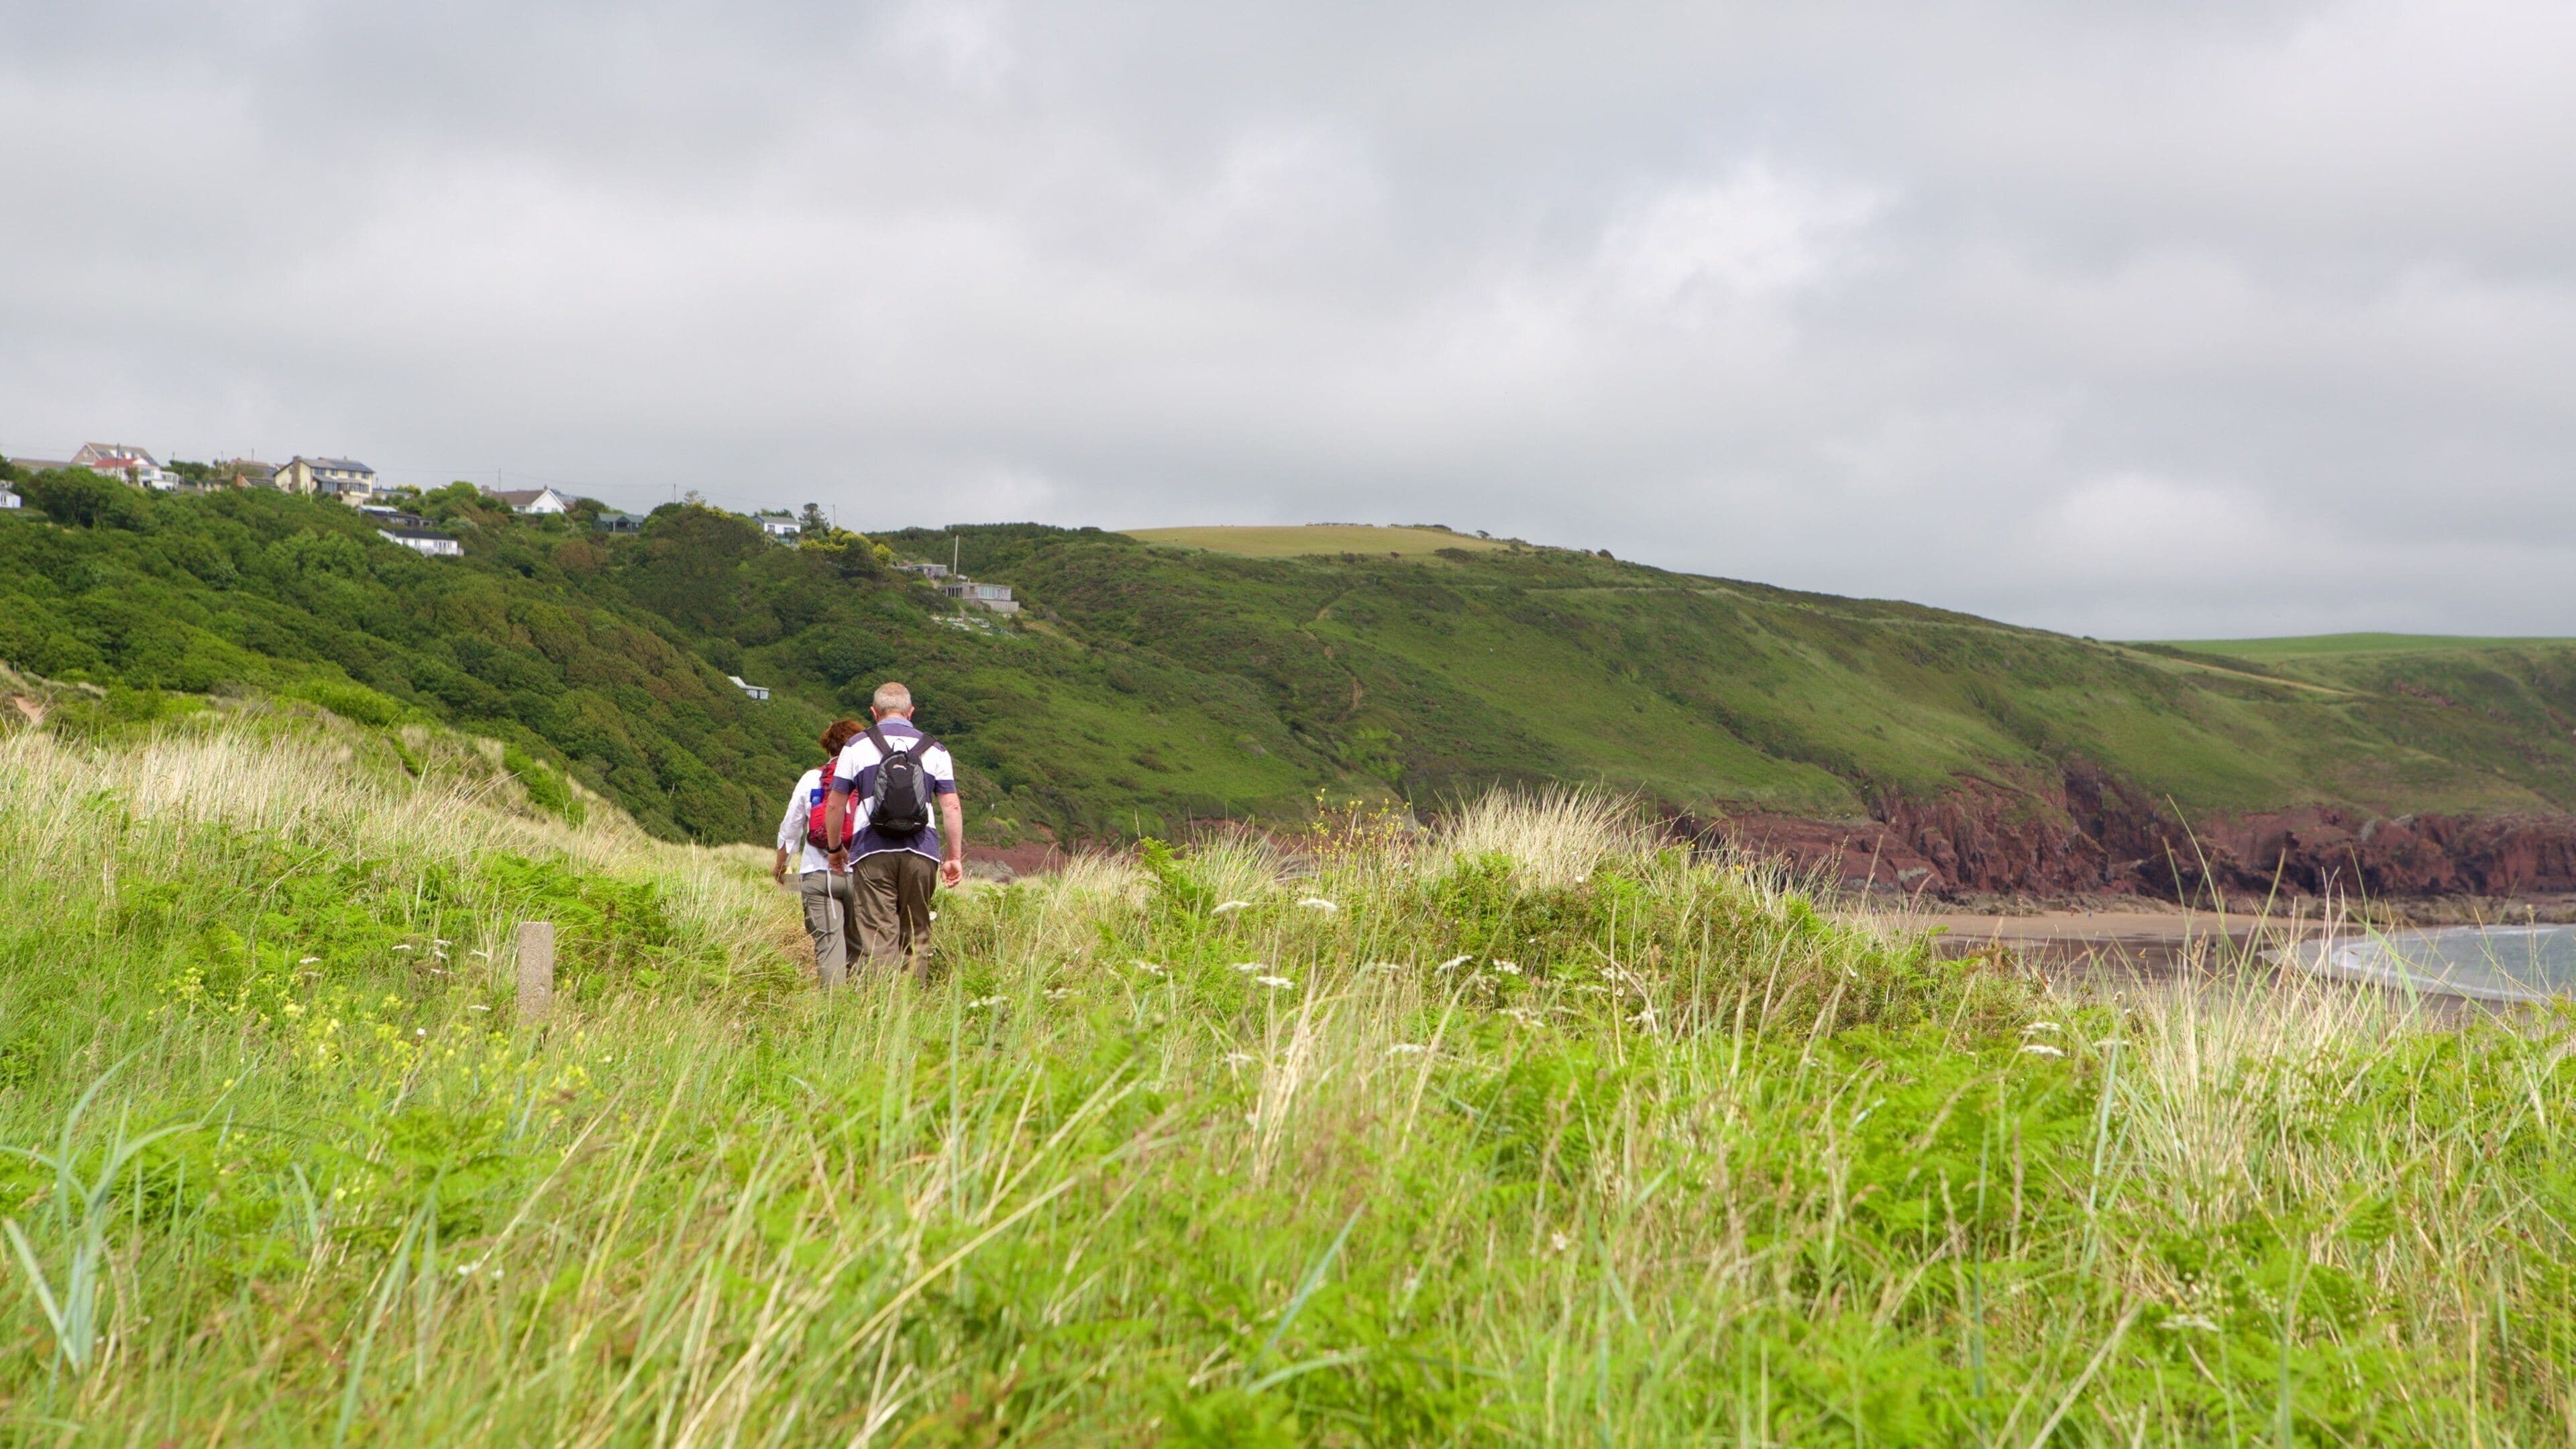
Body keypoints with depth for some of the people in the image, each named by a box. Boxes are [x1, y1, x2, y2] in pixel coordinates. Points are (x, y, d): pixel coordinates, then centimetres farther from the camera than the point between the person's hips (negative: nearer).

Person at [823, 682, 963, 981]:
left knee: (878, 934, -6)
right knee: (916, 933, 10)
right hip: (921, 852, 2)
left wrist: (835, 849, 23)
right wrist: (955, 857, 11)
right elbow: (952, 807, 7)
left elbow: (835, 806, 10)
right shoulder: (935, 750, 13)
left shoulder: (856, 747, 10)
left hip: (873, 851, -2)